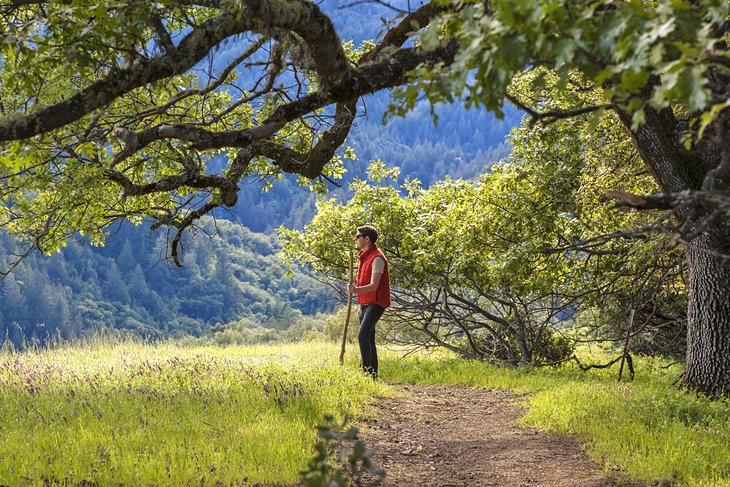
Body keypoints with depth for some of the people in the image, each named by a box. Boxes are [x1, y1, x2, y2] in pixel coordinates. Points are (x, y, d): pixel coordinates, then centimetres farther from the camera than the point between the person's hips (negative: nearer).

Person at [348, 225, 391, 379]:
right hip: (365, 304, 10)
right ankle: (372, 373, 12)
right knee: (369, 339, 9)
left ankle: (367, 370, -21)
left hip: (376, 303, -10)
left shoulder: (377, 258, -15)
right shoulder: (365, 256, 15)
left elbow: (373, 286, -22)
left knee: (363, 335, -21)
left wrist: (357, 290, -38)